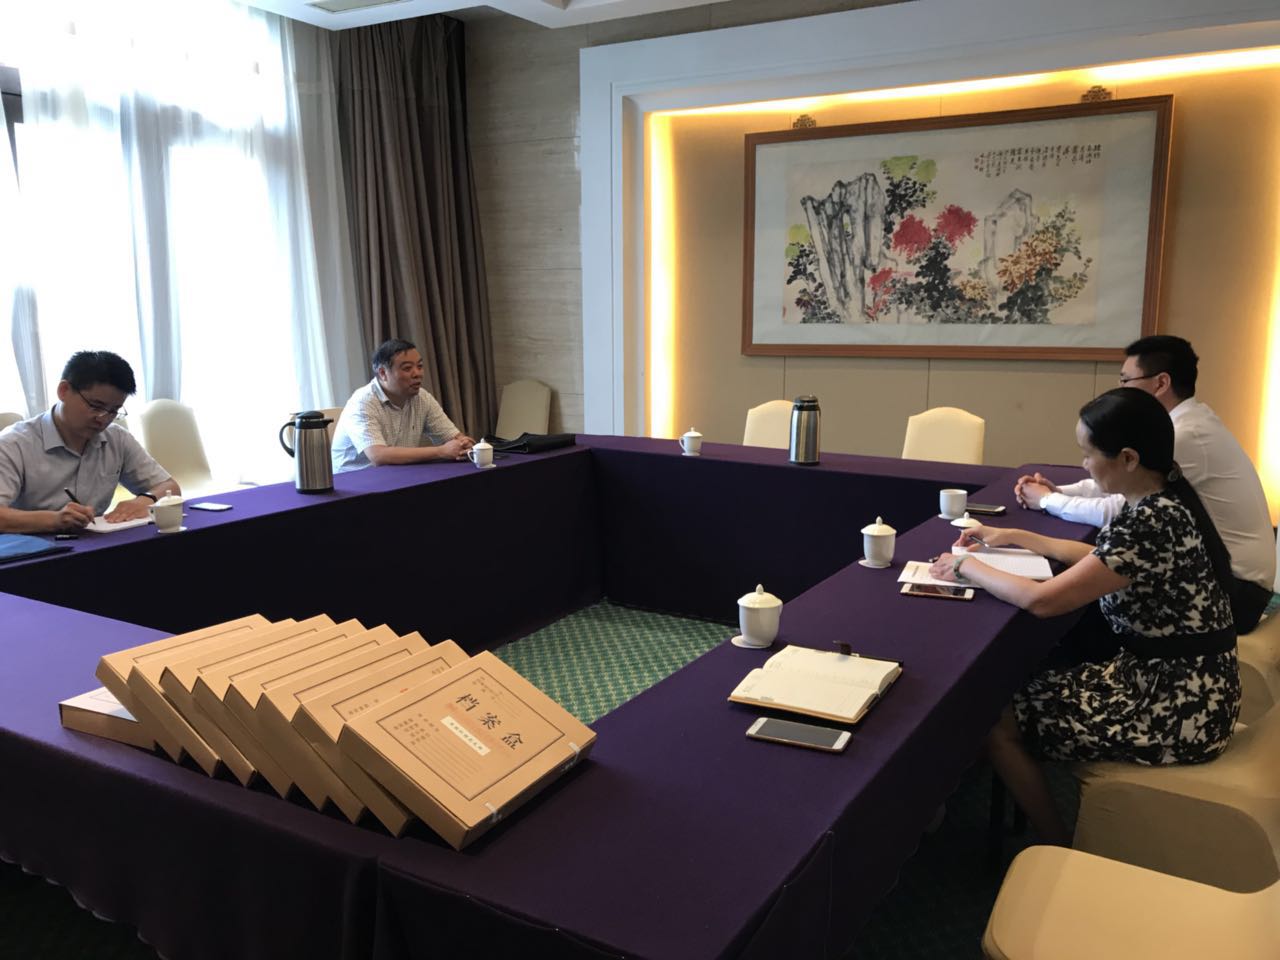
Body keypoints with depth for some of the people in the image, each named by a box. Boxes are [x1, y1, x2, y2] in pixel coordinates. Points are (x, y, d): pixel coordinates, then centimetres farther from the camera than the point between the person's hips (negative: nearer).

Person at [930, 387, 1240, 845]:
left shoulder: (1150, 521, -27)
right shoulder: (1161, 500, 3)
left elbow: (1042, 600, -26)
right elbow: (1102, 559, 20)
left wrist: (967, 565, -11)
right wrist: (1016, 537, 15)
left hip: (1178, 708, -9)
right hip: (1178, 680, 9)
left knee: (998, 724, -4)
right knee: (1029, 687, 16)